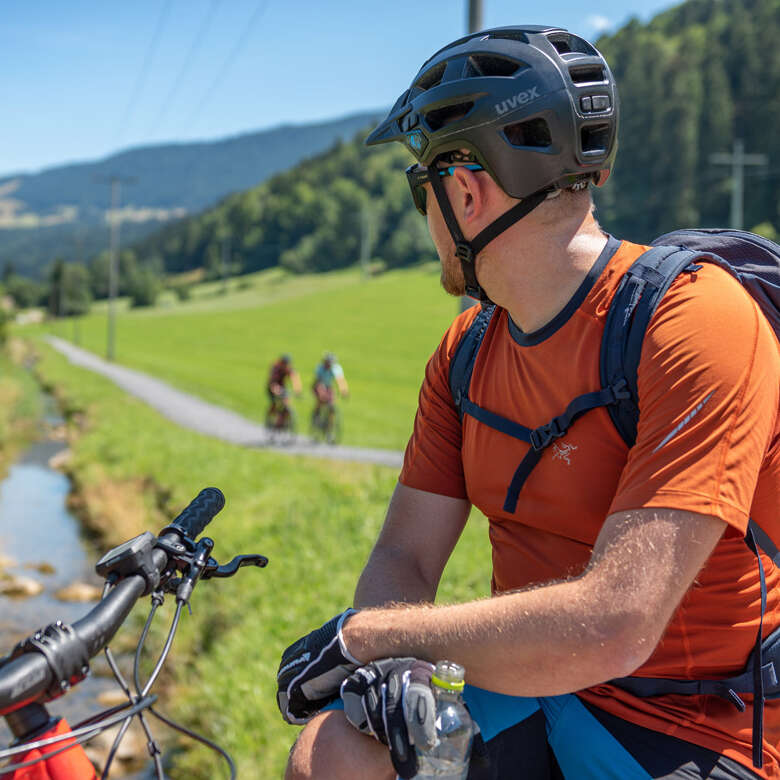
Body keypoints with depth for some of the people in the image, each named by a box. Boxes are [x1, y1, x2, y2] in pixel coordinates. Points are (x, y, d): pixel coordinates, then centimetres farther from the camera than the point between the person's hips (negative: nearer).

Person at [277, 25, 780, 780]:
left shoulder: (693, 321, -22)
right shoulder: (467, 350, 3)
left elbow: (613, 626, -30)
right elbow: (403, 559, 3)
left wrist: (365, 632, -23)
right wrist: (379, 662, -20)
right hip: (527, 698, 6)